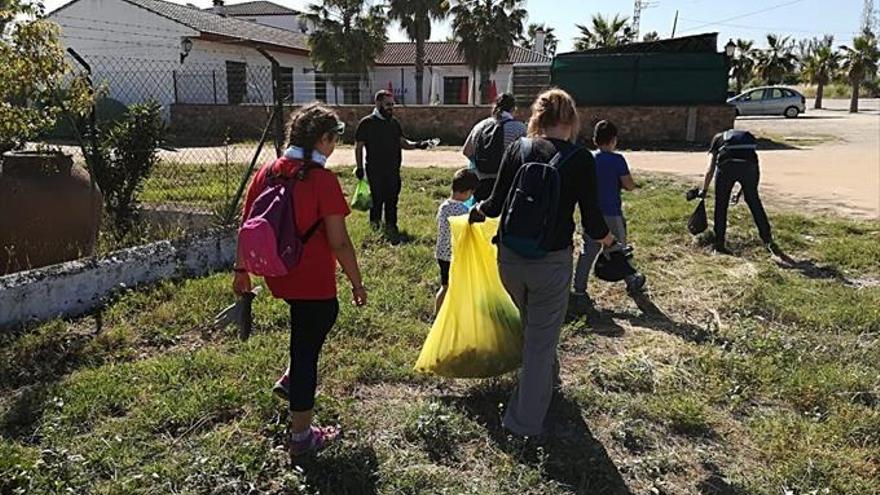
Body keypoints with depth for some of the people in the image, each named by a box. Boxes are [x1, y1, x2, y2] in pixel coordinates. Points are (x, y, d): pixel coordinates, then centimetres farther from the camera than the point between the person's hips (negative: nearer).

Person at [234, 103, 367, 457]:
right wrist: (357, 282, -6)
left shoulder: (267, 172, 1)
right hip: (313, 280, -7)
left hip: (277, 276, 7)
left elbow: (247, 227, 6)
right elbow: (339, 242, -17)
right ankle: (301, 437, 22)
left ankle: (293, 378, 31)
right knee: (306, 351, 7)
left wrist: (242, 269, 17)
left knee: (326, 310, 32)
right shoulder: (323, 180, -17)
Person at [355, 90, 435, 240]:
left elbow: (403, 142, 12)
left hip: (393, 170, 4)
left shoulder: (394, 122, 12)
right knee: (377, 198, 2)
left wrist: (417, 145, -7)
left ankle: (391, 226, 18)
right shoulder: (366, 123, -3)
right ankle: (375, 226, 18)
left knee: (392, 198, 7)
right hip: (375, 170, -4)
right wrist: (359, 167, -6)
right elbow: (358, 146, -1)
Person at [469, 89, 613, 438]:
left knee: (533, 325, 28)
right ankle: (526, 421, 20)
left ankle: (546, 378, 54)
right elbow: (593, 222, -6)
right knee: (541, 338, 11)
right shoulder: (581, 160, -9)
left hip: (510, 257, 4)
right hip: (551, 262, -4)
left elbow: (495, 205, 0)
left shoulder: (517, 149, -1)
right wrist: (607, 238, 16)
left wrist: (478, 209, 23)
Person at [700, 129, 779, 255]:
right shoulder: (748, 136, 36)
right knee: (754, 202, 18)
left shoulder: (718, 138, 30)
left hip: (726, 165, -2)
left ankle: (719, 244, 18)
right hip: (749, 164, 2)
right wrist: (742, 190, 43)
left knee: (721, 205, 13)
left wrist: (704, 191, 32)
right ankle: (768, 240, 18)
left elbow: (710, 170, 24)